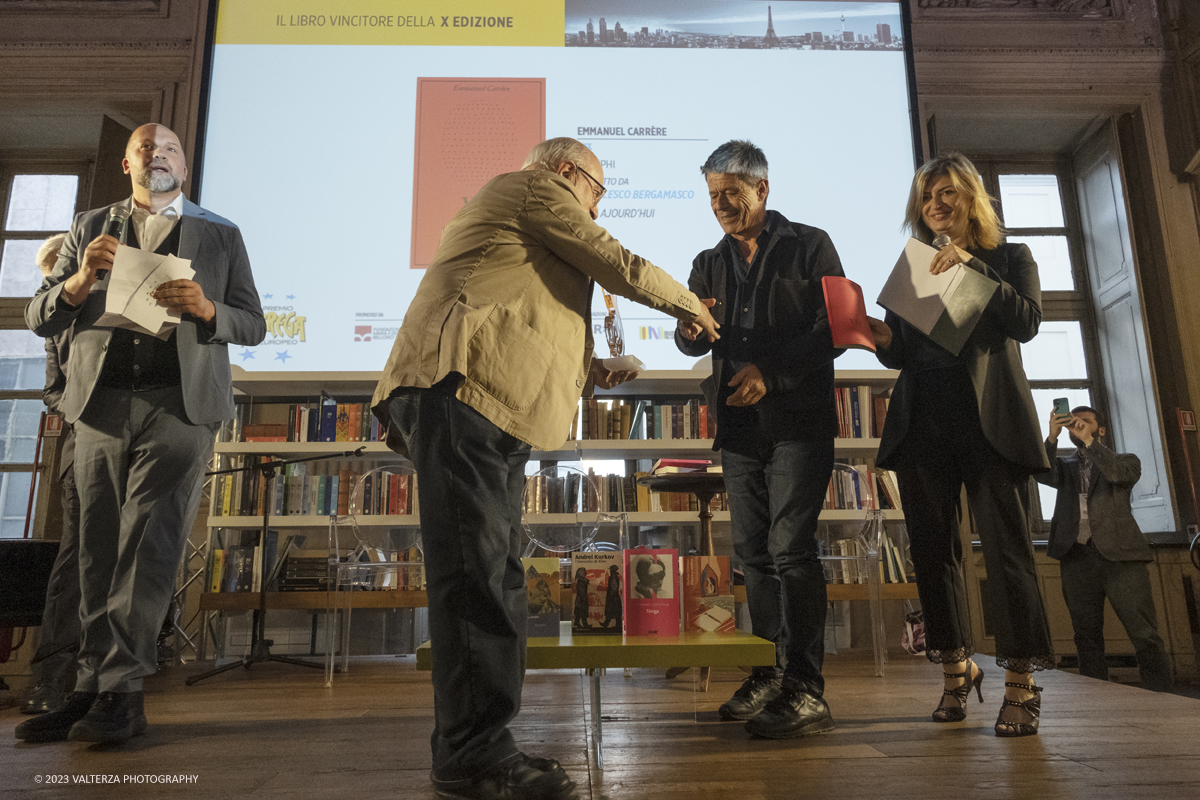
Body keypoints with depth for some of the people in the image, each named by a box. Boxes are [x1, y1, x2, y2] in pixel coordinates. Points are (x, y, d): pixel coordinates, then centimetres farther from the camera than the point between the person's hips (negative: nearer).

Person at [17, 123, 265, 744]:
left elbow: (253, 324, 11)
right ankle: (101, 690, 8)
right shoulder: (90, 227, 20)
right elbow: (38, 317, 14)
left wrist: (206, 308, -10)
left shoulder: (220, 235, 16)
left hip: (180, 405, -2)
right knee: (99, 550, 2)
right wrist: (80, 281, -7)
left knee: (149, 543, -9)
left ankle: (116, 690, -4)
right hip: (101, 404, 3)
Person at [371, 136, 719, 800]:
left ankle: (478, 745, 11)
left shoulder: (511, 217, 38)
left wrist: (589, 371, 32)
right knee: (477, 575, -14)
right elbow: (620, 267, 3)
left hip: (483, 401, 11)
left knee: (493, 577, 6)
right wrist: (690, 304, 19)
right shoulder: (536, 187, 8)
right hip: (461, 388, -11)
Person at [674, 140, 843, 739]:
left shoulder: (810, 246, 4)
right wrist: (690, 331, -14)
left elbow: (833, 328, -3)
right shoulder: (710, 263, 17)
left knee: (790, 547, -10)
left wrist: (770, 372, -13)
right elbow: (693, 342, 10)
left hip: (798, 420, -5)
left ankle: (806, 690, -3)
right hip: (740, 426, 5)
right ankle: (771, 675, 17)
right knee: (753, 552, 7)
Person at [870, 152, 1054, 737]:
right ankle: (956, 669, 15)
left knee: (1006, 547, -8)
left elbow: (1026, 323, -5)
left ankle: (1021, 683, 0)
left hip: (989, 420, -3)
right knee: (933, 549, 3)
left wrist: (974, 268, -13)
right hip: (923, 423, 3)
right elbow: (903, 355, 14)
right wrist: (882, 339, -8)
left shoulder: (1009, 259, 13)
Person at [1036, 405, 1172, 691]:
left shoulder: (1124, 460, 16)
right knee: (1087, 637, 2)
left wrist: (1089, 441, -15)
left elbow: (1119, 474, -8)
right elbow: (1043, 475, -2)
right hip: (1077, 557, 2)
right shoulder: (1064, 466, 21)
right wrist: (1052, 437, -13)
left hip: (1119, 554, -2)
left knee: (1145, 635, -8)